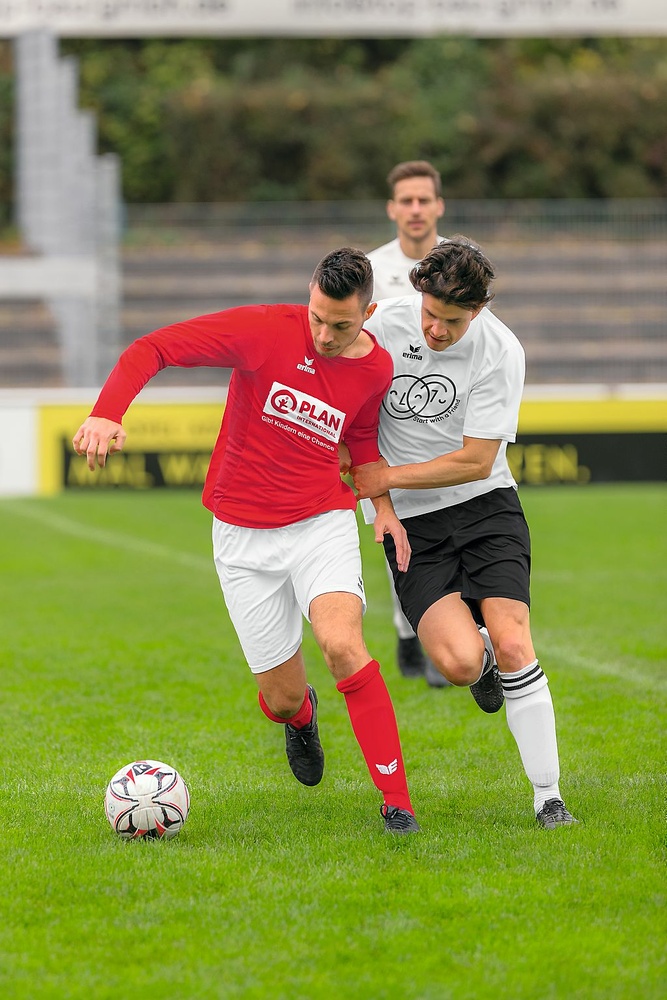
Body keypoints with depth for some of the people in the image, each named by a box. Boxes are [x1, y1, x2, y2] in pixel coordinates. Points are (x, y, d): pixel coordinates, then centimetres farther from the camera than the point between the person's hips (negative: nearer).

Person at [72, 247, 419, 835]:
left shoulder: (375, 368, -2)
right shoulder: (264, 331, -14)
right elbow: (150, 349, -15)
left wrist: (383, 504, 5)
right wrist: (107, 414, -31)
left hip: (324, 522, 1)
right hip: (243, 535, 0)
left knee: (342, 643, -28)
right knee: (281, 699, 3)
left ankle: (397, 802, -21)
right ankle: (300, 716, 45)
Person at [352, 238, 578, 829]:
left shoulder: (501, 352, -13)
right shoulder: (384, 325, -8)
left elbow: (476, 460, -11)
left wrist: (387, 478, -12)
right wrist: (374, 480, -4)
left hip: (485, 505, -1)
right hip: (408, 521, 1)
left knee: (511, 643, -17)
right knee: (460, 663, -19)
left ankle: (548, 796, -6)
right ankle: (485, 661, 21)